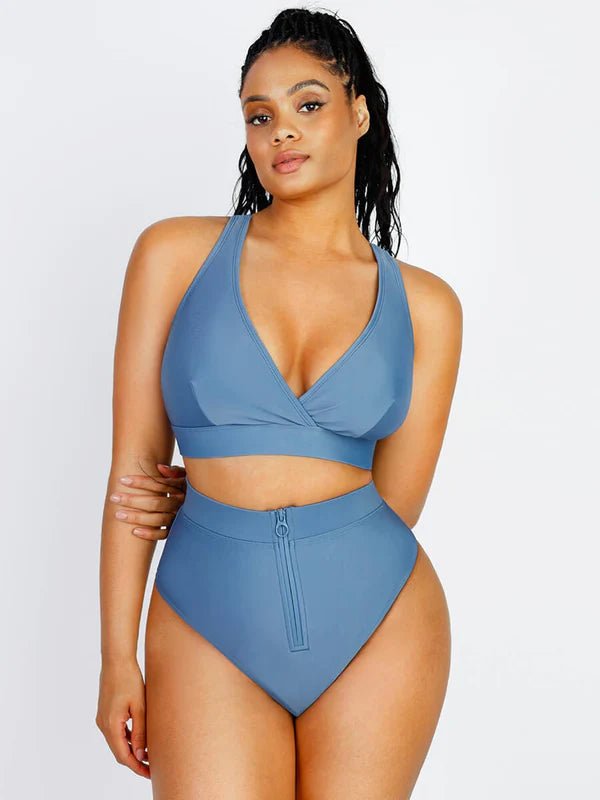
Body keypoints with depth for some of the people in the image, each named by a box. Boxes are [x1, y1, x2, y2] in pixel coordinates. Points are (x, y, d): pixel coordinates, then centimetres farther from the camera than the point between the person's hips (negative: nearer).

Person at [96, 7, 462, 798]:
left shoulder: (425, 304, 2)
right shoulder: (176, 252, 0)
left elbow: (394, 502, 2)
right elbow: (134, 465, 0)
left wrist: (212, 498, -2)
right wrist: (118, 660, -1)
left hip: (379, 622, 1)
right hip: (212, 628, -1)